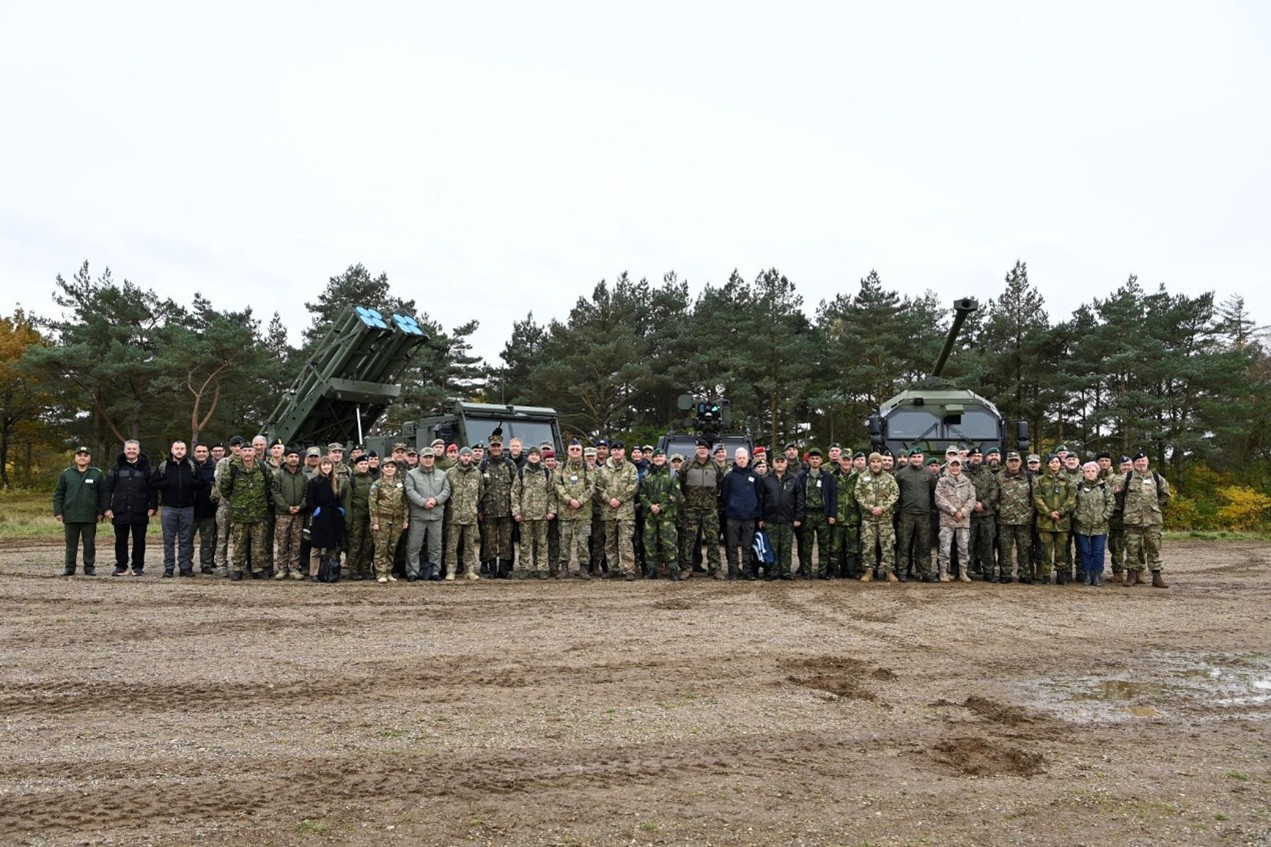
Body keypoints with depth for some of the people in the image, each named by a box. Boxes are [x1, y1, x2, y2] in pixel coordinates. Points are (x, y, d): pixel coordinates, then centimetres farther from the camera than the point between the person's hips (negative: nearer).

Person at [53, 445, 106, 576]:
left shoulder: (97, 474, 1)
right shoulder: (66, 474, 5)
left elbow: (103, 494, 2)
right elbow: (58, 494, 6)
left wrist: (101, 511, -4)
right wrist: (58, 512, 0)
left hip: (90, 517, -1)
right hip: (70, 516, 1)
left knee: (89, 543, 5)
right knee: (71, 543, 8)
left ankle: (90, 567, 12)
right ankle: (69, 567, 15)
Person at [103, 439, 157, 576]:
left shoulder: (145, 467, 3)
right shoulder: (117, 467, 5)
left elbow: (153, 489, 2)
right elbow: (108, 489, 4)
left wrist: (153, 507, -6)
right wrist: (107, 508, -3)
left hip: (140, 512, -1)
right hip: (120, 511, 1)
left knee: (139, 540, 5)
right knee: (120, 540, 7)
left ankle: (138, 566, 13)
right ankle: (121, 566, 17)